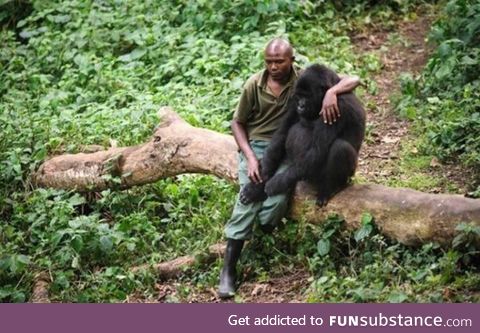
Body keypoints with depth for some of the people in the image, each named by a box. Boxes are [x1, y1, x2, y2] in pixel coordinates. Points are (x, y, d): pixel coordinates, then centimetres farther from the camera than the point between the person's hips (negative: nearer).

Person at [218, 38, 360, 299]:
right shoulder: (254, 85, -2)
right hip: (255, 146, 0)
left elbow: (353, 80, -10)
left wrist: (331, 92, -32)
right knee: (248, 197, -22)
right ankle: (228, 269, -21)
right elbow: (238, 122, 7)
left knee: (277, 200, -29)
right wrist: (250, 157, -7)